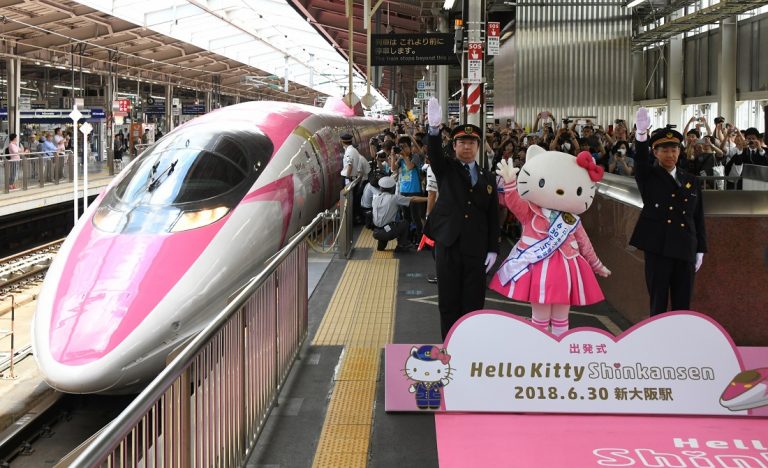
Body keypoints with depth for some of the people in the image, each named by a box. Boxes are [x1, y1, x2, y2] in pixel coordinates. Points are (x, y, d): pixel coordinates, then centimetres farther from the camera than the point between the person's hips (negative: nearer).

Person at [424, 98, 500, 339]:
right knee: (449, 301, 5)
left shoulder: (488, 177, 10)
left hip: (476, 247, 2)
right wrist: (435, 128, -36)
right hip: (448, 244, -2)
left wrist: (493, 249, 2)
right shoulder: (446, 169, 5)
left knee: (474, 301, 6)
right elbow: (434, 154, -18)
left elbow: (493, 216, 8)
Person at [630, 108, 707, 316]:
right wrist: (641, 133, -38)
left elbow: (699, 218, 12)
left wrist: (700, 251, 9)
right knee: (658, 303, 2)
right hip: (657, 249, -3)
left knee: (682, 305, 7)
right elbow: (640, 160, -19)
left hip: (685, 251, 3)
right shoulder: (648, 177, 3)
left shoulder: (691, 181, 11)